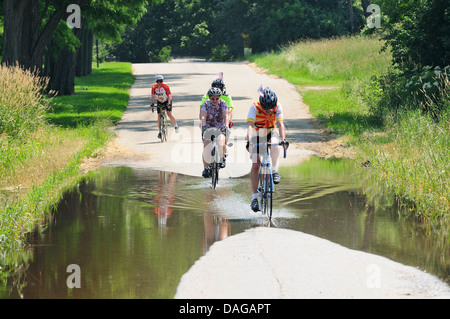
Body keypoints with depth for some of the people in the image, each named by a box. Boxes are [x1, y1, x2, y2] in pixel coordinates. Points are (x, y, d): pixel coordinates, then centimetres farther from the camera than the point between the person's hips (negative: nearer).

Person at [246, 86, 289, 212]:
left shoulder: (277, 107, -22)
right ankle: (254, 198, -4)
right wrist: (249, 141, -51)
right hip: (257, 135, -1)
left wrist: (283, 139, -47)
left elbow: (280, 124, -30)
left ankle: (274, 170, -13)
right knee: (255, 165, -10)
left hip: (271, 132, 1)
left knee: (275, 146, -36)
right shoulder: (255, 107, -27)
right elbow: (250, 125, -36)